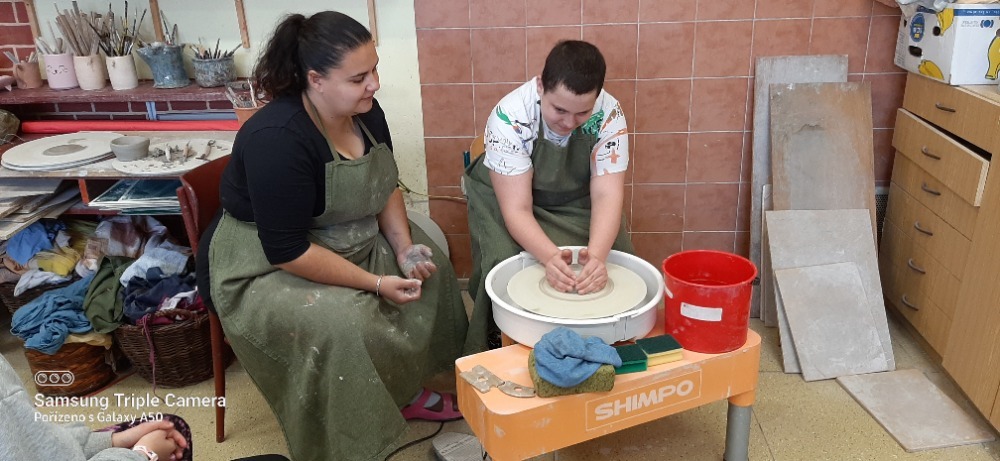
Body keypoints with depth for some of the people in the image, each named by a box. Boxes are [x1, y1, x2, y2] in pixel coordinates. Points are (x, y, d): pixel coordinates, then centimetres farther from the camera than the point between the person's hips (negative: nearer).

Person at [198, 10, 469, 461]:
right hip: (268, 268, -8)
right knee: (341, 327, -30)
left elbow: (385, 186, 7)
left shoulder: (365, 112, -7)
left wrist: (404, 247, -8)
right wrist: (375, 283, -26)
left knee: (428, 270, 1)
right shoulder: (277, 139, -31)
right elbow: (288, 251, -30)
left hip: (348, 242, 8)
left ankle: (403, 392, 16)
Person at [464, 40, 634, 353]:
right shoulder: (510, 117, -31)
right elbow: (517, 209, -31)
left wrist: (597, 255, -45)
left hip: (576, 202, 3)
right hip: (507, 197, -2)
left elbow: (607, 195, -26)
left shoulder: (609, 114, -24)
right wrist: (550, 257, -49)